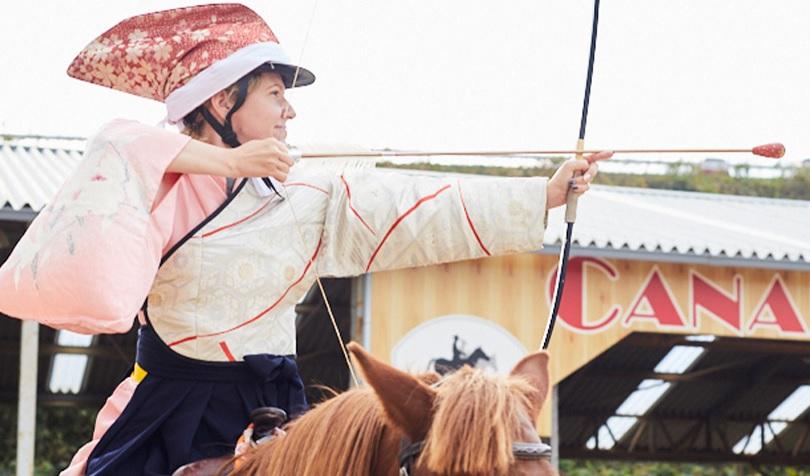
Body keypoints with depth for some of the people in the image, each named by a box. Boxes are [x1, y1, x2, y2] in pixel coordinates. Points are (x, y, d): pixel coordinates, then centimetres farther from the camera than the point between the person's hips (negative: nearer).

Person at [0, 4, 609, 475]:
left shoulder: (312, 198, 5)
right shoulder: (162, 183, -2)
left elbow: (424, 212, 1)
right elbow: (119, 147, -23)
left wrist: (549, 194, -5)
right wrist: (229, 162, -16)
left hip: (264, 407, 3)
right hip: (165, 413, -3)